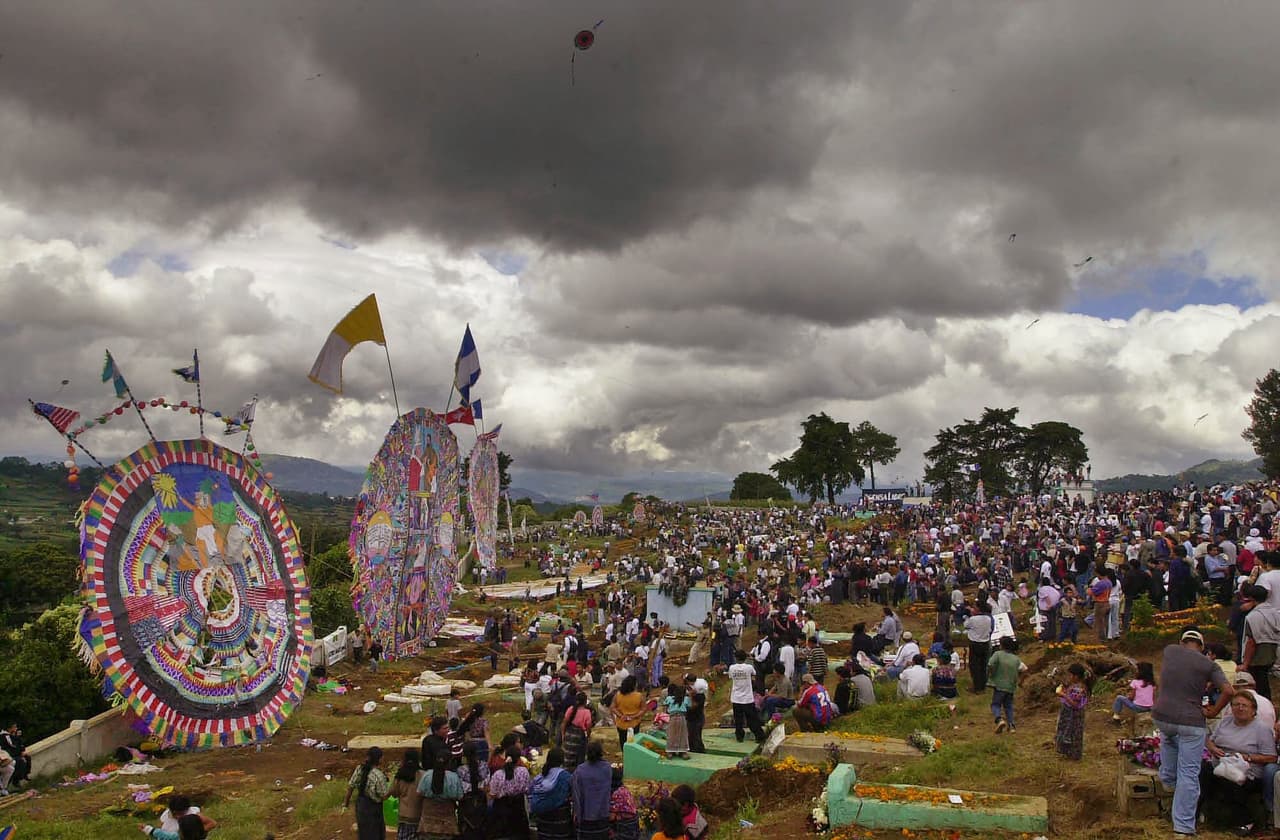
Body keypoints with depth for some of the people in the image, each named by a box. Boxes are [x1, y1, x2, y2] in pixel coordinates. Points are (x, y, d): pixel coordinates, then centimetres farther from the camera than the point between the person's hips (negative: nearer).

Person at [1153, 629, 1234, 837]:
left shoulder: (1169, 650, 7)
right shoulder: (1209, 664, 0)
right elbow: (1228, 691, -11)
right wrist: (1213, 711, 0)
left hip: (1161, 716, 3)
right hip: (1191, 722, -3)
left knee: (1168, 738, 39)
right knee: (1188, 774, 2)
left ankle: (1168, 779, 38)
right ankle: (1183, 827, 3)